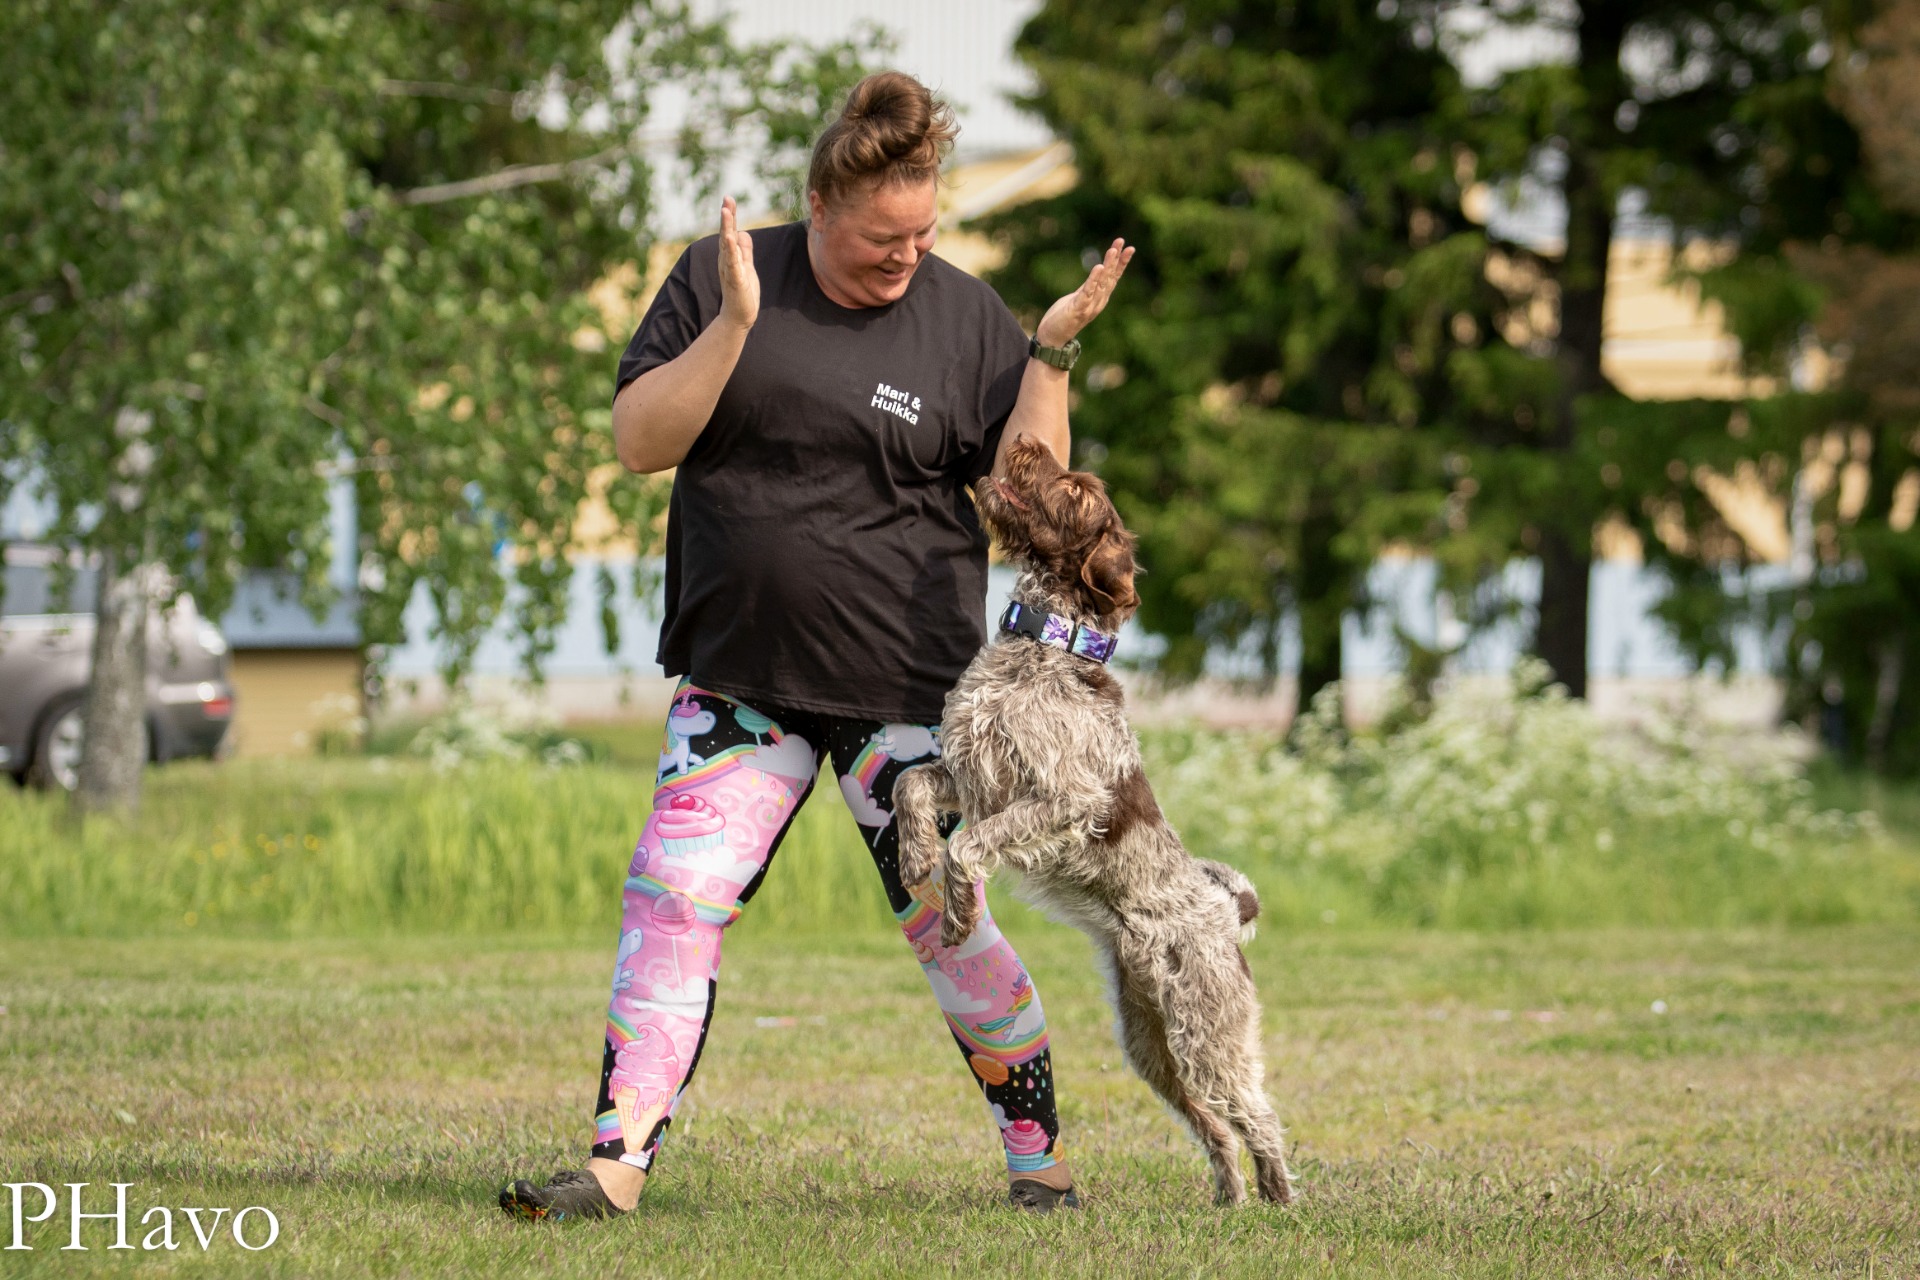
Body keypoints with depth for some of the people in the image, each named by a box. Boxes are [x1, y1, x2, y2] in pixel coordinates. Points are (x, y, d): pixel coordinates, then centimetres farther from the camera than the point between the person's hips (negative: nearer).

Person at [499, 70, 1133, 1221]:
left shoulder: (965, 317, 0)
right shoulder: (720, 279, 3)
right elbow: (641, 441, -4)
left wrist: (1052, 357, -14)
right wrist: (736, 325, -16)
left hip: (907, 687, -2)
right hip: (741, 680, 2)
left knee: (945, 921, -2)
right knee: (671, 899, -9)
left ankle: (1040, 1152, 14)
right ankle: (619, 1161, -6)